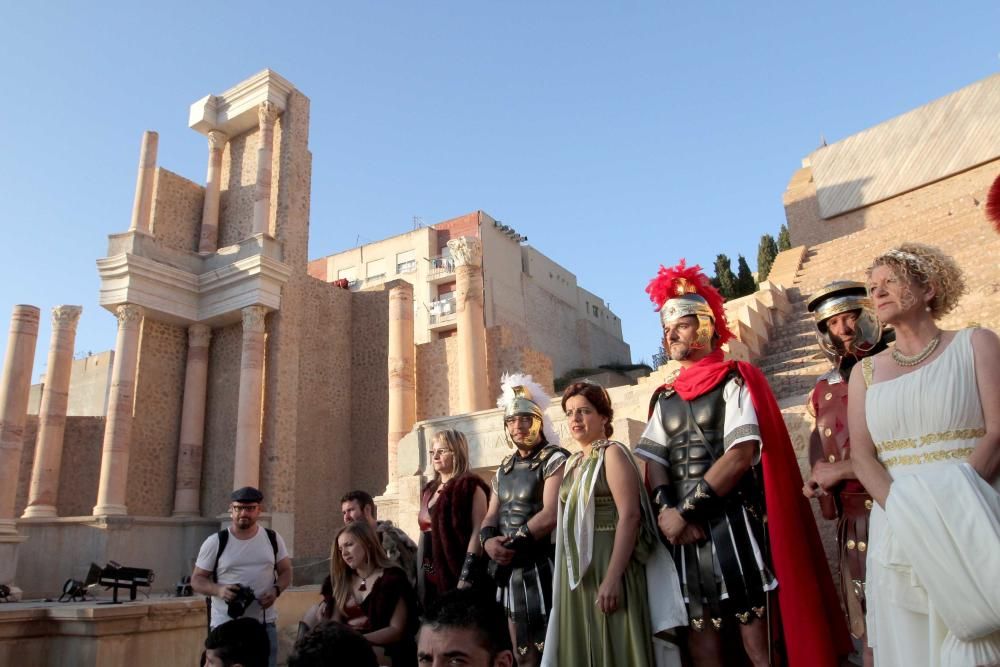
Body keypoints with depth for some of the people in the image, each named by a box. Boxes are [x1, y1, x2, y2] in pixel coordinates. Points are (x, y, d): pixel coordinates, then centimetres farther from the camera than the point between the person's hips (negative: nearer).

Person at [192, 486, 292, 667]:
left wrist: (276, 590, -12)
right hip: (225, 625, -2)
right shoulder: (215, 542, -4)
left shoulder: (273, 538, 2)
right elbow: (197, 580, 0)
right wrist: (218, 589, -20)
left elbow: (285, 571, 9)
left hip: (265, 624, 2)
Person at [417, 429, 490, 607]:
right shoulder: (429, 490, 17)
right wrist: (420, 572, 17)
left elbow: (478, 532, -16)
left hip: (455, 574, -8)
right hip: (430, 575, 8)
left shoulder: (470, 486, -8)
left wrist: (466, 577, -22)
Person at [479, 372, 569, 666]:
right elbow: (491, 516, 12)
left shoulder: (555, 460, -8)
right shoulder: (504, 468, 15)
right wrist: (488, 540, -10)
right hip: (510, 570, 7)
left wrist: (512, 542, -13)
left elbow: (551, 516, -19)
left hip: (543, 568, -7)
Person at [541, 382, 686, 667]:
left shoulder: (612, 453, -8)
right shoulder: (573, 462, 14)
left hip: (608, 565, -7)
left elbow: (630, 515, -18)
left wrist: (612, 578, -25)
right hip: (578, 571, 7)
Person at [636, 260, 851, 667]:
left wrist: (685, 509, -14)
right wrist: (668, 510, -12)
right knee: (699, 628, 9)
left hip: (733, 522, -5)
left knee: (752, 621, -3)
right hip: (684, 528, 5)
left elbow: (741, 455, -13)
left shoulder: (734, 382, -1)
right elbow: (653, 461, 8)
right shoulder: (665, 398, 16)